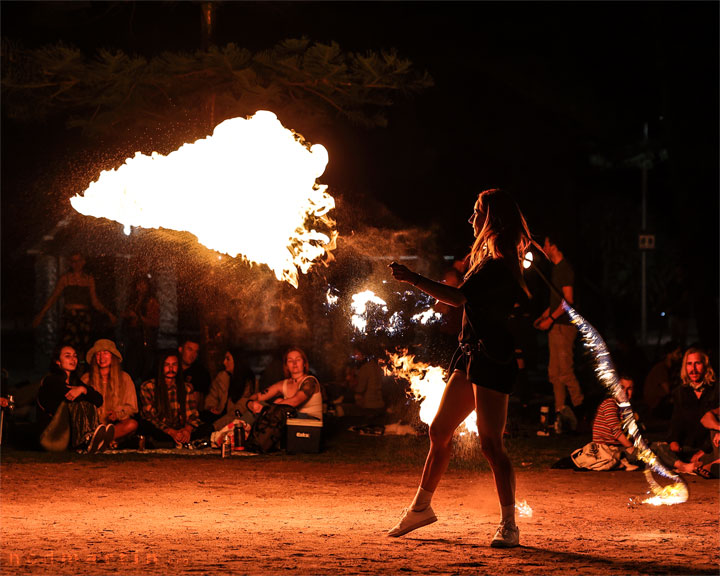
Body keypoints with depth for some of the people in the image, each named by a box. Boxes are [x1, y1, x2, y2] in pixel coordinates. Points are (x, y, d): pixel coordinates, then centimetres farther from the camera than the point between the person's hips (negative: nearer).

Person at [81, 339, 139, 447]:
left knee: (132, 424, -33)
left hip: (117, 423, 1)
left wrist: (117, 413, -10)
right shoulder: (86, 378, 10)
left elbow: (131, 407, 11)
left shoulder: (124, 378, 11)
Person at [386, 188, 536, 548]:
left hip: (492, 359, -11)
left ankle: (509, 525, -7)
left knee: (490, 444, -12)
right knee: (439, 430, 18)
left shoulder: (499, 265, -18)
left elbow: (458, 297, -24)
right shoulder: (490, 259, 14)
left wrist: (413, 279, -18)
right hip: (471, 356, 11)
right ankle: (421, 508, 31)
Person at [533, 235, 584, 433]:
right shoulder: (555, 269, 19)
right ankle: (560, 412, 8)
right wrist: (543, 317, 18)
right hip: (555, 326, 10)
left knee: (565, 370, -10)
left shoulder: (565, 269, -11)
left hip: (564, 325, -10)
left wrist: (551, 318, -17)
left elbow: (568, 300, -17)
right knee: (554, 372, 7)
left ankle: (579, 407, -2)